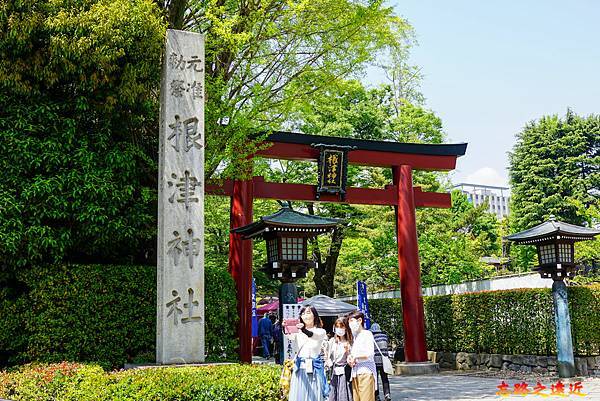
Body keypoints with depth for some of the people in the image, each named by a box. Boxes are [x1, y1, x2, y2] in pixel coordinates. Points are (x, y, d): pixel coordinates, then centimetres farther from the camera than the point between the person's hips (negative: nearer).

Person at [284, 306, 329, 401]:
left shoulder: (321, 332, 0)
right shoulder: (298, 332, 6)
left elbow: (312, 335, -23)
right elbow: (290, 336, -17)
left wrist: (304, 330, -44)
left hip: (315, 369, -2)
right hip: (300, 369, 2)